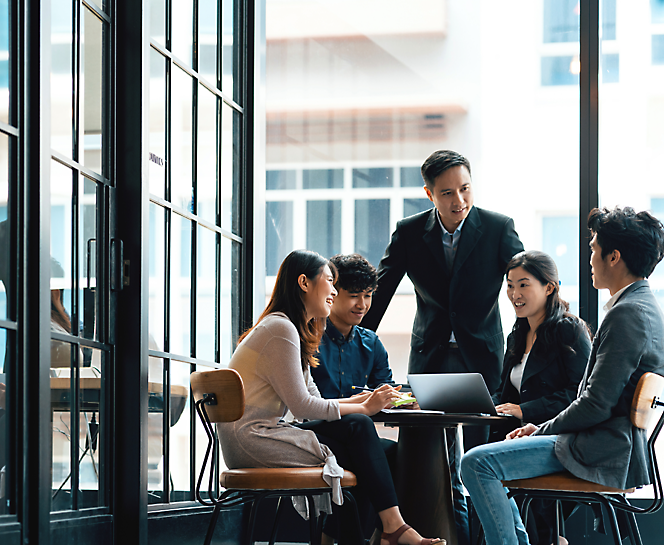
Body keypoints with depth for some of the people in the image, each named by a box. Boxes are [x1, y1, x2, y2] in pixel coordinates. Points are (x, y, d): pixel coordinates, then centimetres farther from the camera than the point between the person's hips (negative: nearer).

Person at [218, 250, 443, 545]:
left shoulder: (296, 332, 20)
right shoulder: (280, 329, -12)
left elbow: (313, 400, 14)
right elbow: (302, 406, -15)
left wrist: (361, 400, 0)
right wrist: (363, 408, -8)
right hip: (252, 439, -9)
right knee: (357, 427, -16)